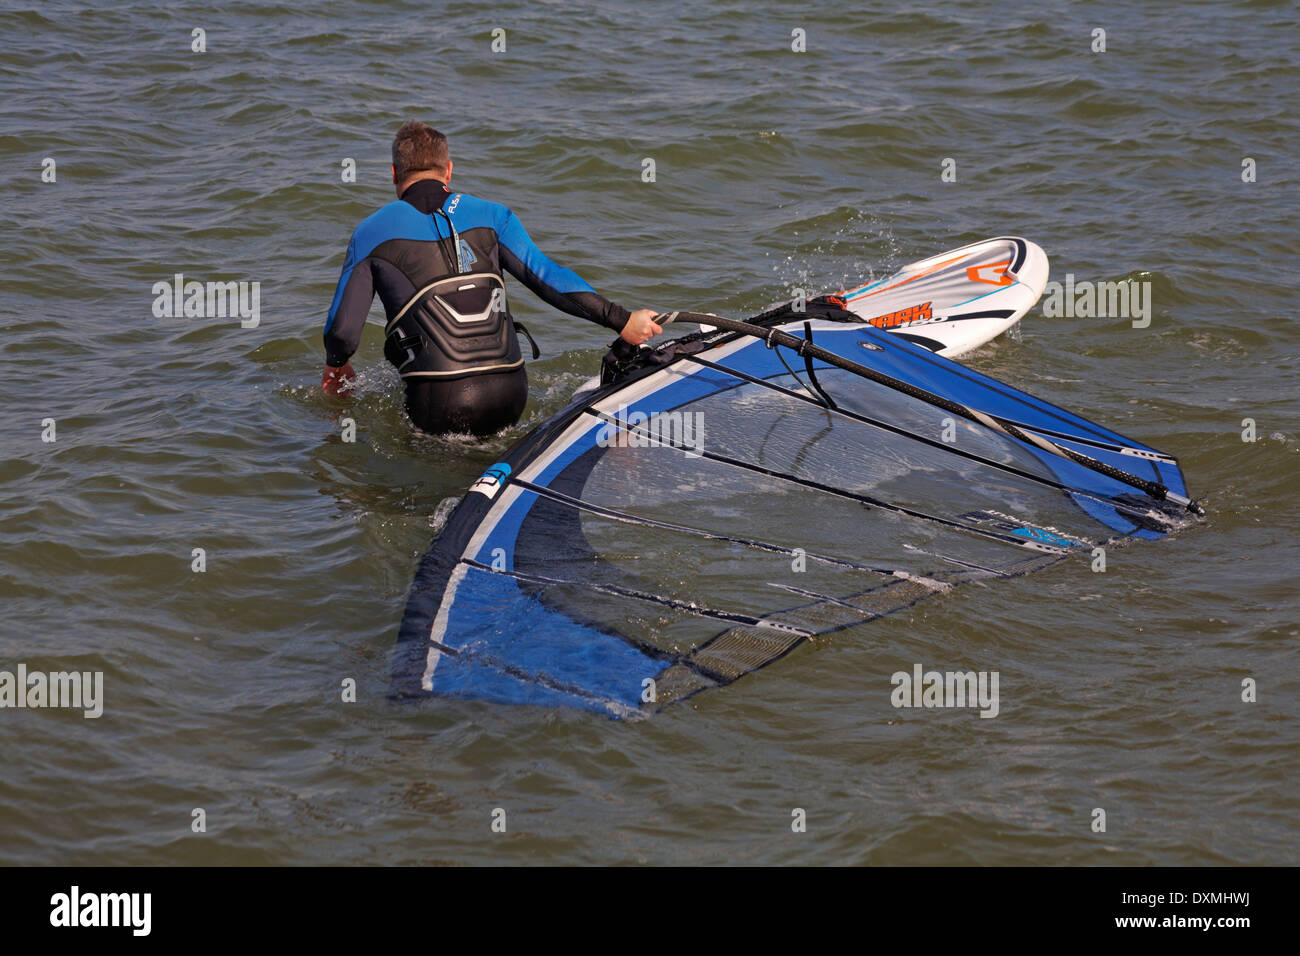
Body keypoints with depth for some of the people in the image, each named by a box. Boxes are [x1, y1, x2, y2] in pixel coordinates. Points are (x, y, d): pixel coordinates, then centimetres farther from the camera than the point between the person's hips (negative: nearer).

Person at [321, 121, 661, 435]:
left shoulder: (371, 234, 7)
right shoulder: (490, 216, 12)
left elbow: (342, 329, 8)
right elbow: (545, 276, 1)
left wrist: (336, 367, 30)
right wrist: (621, 320, 4)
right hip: (510, 398, 4)